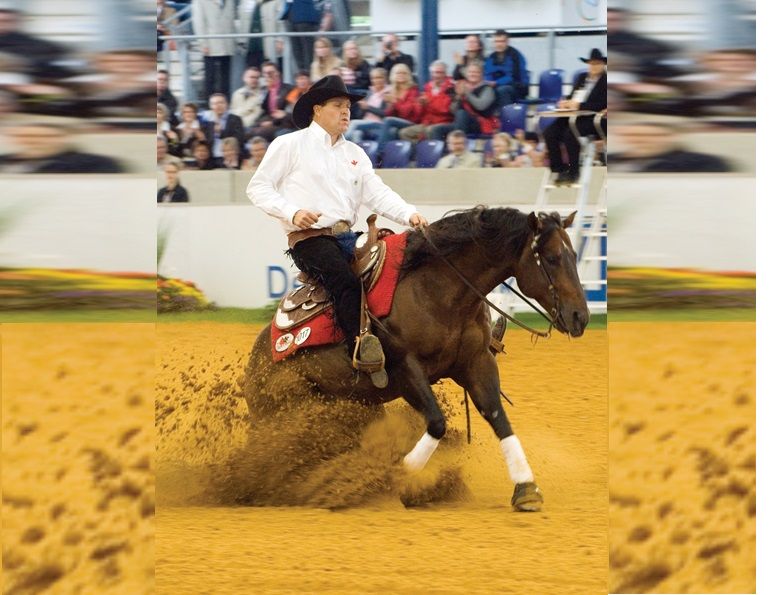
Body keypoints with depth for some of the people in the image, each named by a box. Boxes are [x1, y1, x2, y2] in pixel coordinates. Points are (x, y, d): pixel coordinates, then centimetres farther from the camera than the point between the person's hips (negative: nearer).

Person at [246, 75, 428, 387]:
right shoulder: (290, 145, 5)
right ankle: (361, 347, -41)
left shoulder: (354, 153, 21)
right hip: (309, 236, -6)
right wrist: (293, 213, -14)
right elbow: (258, 188, 2)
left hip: (348, 236, 6)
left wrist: (409, 214, -9)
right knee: (345, 280, -32)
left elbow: (377, 194, 11)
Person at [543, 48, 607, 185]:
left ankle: (573, 173, -21)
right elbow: (572, 97, 22)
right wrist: (566, 103, -3)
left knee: (570, 133, -33)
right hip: (573, 116, 7)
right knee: (549, 133, -18)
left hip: (592, 119, -7)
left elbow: (600, 105, -12)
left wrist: (578, 105, -18)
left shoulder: (605, 81, -1)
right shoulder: (582, 77, 21)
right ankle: (559, 169, -12)